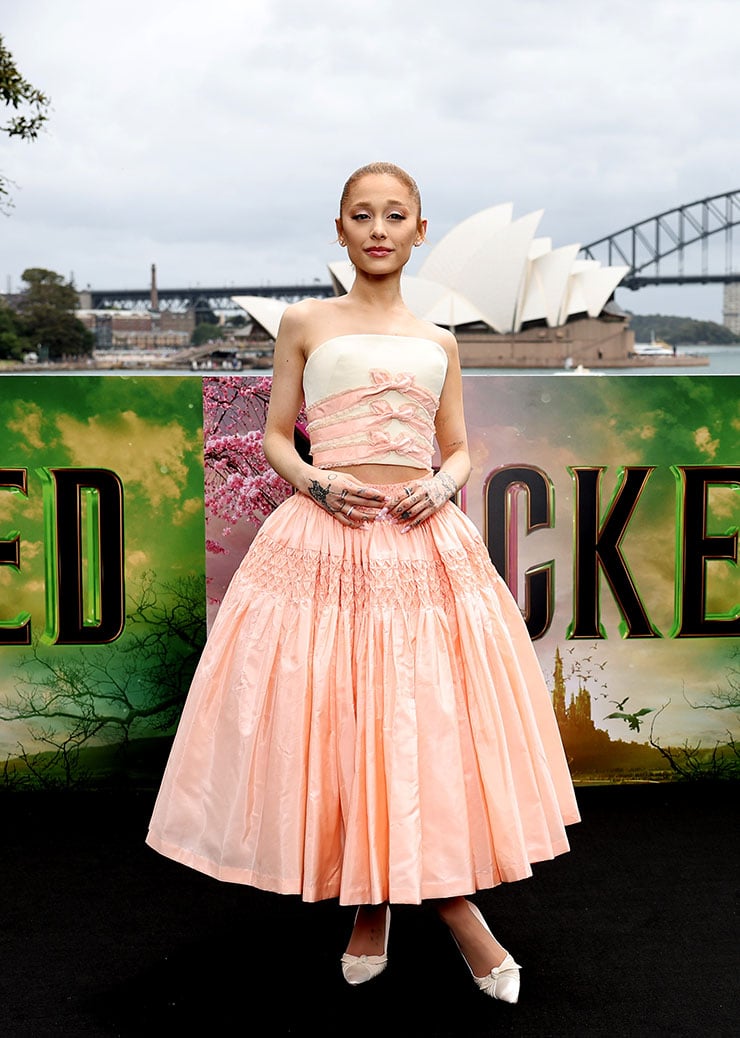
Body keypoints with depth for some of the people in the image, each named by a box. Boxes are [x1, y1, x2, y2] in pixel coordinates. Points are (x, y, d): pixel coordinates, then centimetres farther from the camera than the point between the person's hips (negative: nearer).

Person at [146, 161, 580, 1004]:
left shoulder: (437, 343, 14)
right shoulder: (306, 324, 7)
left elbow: (459, 450, 16)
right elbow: (275, 438, 7)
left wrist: (441, 485, -6)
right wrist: (319, 483, -12)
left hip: (423, 541, 3)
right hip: (327, 539, -2)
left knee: (430, 719, 2)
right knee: (337, 720, -2)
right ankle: (371, 905, 17)